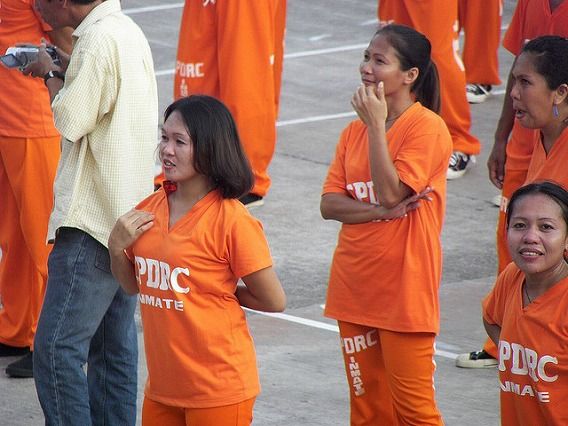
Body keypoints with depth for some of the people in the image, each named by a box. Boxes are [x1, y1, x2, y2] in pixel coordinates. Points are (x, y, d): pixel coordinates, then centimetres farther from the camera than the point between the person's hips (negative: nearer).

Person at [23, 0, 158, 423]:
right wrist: (62, 71, 10)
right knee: (114, 344, 13)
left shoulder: (100, 40, -18)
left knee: (57, 348, -9)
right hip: (125, 214, 10)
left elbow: (71, 121, -19)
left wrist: (50, 74, -4)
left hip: (93, 221, -10)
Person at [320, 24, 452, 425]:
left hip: (404, 288, -7)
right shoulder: (355, 130, 10)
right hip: (354, 284, 7)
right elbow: (329, 204, 2)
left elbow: (390, 192, -21)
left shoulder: (428, 127, -12)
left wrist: (377, 124, -17)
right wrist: (383, 211, -15)